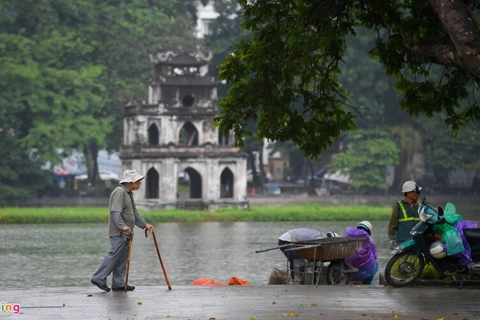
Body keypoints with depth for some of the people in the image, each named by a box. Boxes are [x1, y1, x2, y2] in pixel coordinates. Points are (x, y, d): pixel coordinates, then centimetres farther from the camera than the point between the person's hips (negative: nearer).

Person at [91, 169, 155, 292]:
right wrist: (122, 226, -35)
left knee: (122, 259, 9)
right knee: (114, 255, -11)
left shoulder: (128, 193, 20)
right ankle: (99, 278, -6)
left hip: (125, 233, 10)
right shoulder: (120, 192, -14)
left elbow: (134, 213, 27)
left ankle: (118, 284, 12)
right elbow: (115, 212, -25)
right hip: (118, 233, -10)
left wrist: (145, 224, 18)